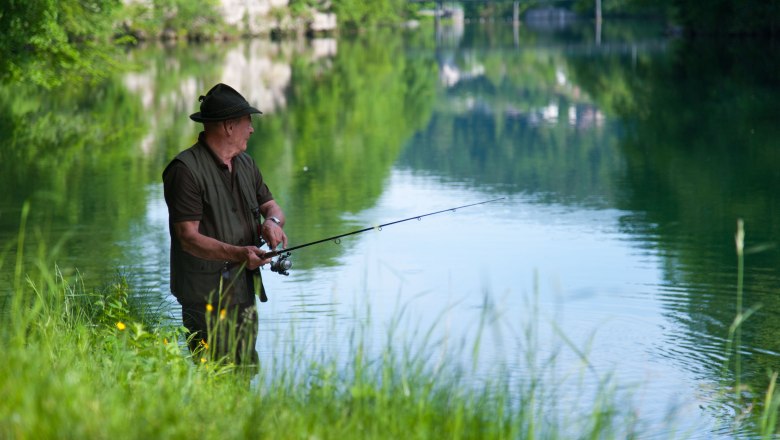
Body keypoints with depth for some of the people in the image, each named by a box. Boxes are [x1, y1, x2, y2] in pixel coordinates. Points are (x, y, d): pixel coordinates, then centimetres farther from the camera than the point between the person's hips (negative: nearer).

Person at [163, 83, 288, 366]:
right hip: (206, 298, -8)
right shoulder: (186, 169, -14)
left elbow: (270, 205, 19)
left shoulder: (245, 164, 13)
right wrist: (237, 253, -32)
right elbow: (189, 237, -19)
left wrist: (272, 220, -6)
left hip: (244, 293, 8)